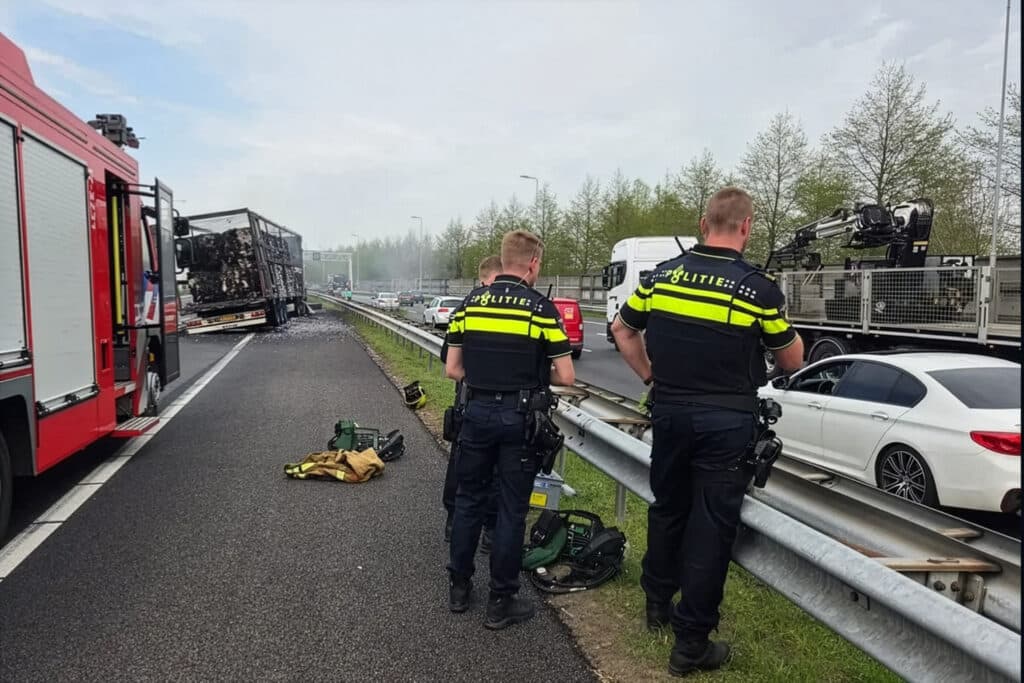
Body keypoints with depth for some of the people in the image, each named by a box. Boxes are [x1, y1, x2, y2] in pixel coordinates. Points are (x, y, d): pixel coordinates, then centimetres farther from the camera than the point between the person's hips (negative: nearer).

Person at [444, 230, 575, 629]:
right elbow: (566, 376, -9)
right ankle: (501, 602, 16)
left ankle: (459, 587, 28)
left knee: (469, 500, 17)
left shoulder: (471, 302, 3)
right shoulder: (540, 308, -8)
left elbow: (453, 369, 3)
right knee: (511, 509, 6)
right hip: (519, 417, -3)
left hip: (477, 412, 4)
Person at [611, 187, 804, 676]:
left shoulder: (662, 275, 0)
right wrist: (786, 326, 20)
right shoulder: (759, 288, -11)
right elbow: (791, 361, 1)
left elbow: (622, 330, 11)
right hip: (726, 422, -4)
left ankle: (658, 602, 39)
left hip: (669, 412, 4)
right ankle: (691, 643, 13)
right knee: (711, 526, 4)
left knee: (667, 510, 21)